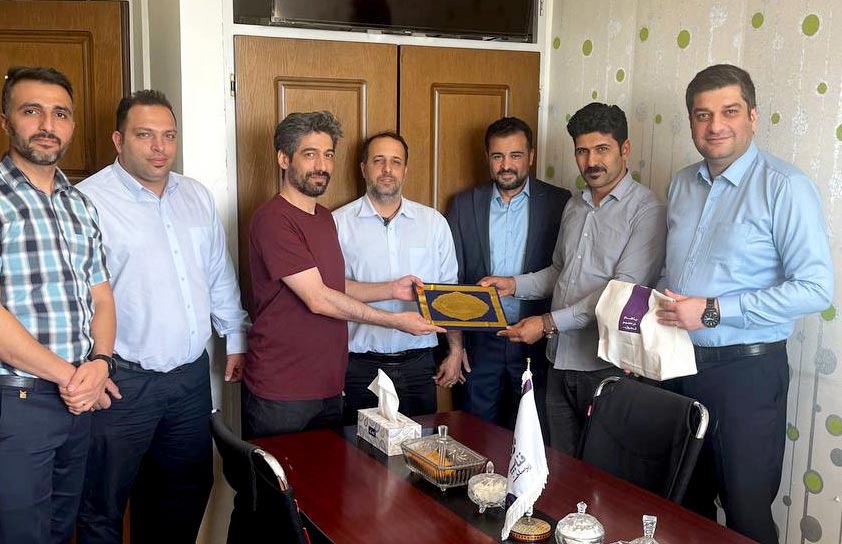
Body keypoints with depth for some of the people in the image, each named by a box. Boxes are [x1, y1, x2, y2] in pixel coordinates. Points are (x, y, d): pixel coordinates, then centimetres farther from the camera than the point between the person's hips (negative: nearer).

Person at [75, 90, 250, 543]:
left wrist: (236, 336, 18)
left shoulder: (196, 196, 10)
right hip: (123, 381, -6)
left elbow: (220, 275, 18)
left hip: (192, 374, 6)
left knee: (189, 489, 20)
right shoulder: (89, 200, -12)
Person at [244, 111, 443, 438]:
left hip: (328, 387, 8)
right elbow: (318, 300, -20)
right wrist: (396, 321, -15)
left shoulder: (324, 217, 13)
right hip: (280, 394, -8)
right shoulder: (273, 220, -17)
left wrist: (392, 289, 3)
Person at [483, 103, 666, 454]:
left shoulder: (647, 211, -11)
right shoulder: (574, 206, 14)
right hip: (561, 361, 7)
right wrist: (514, 285, 7)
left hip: (608, 364, -6)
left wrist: (549, 323, -20)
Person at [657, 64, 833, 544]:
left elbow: (816, 288, -19)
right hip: (681, 362, 6)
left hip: (747, 369, -6)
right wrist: (656, 316, 1)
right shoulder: (683, 185, 9)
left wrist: (712, 312, -21)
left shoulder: (784, 187, -12)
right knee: (686, 504, 17)